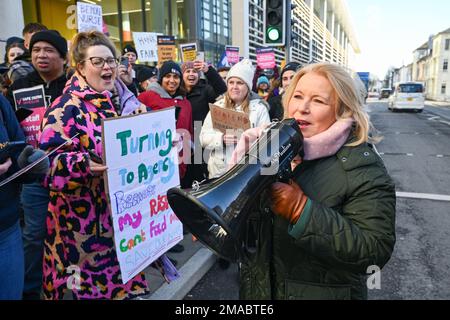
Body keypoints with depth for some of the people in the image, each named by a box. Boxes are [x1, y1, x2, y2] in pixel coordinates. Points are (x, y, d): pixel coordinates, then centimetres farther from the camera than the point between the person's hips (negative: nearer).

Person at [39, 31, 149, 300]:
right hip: (84, 216, -7)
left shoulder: (117, 100, 9)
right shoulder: (67, 109, -16)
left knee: (122, 277, 20)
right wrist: (83, 164, -37)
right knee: (93, 281, 7)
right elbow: (48, 162, -21)